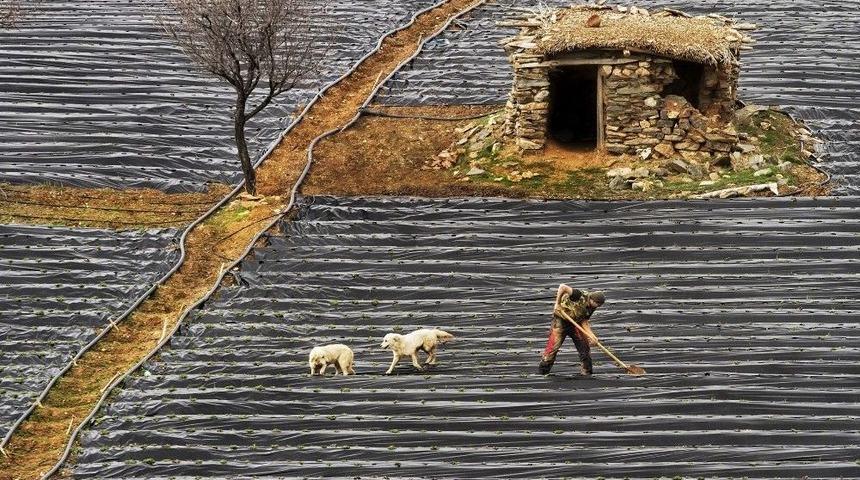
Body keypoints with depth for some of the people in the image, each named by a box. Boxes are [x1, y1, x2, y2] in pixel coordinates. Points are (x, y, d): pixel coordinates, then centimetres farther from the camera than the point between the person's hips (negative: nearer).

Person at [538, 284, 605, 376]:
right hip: (561, 319, -7)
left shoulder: (591, 308, -4)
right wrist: (557, 304, -26)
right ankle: (543, 371, 1)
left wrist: (591, 335, -19)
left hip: (575, 322, 7)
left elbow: (584, 322, -4)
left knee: (584, 344, 1)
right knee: (553, 345, -9)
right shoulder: (580, 296, -25)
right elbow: (562, 287, -28)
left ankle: (587, 371, 10)